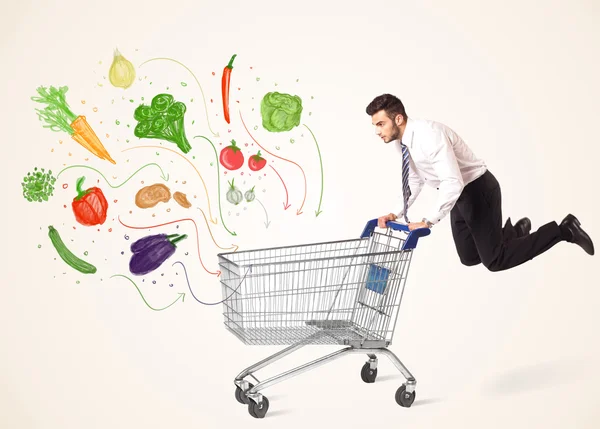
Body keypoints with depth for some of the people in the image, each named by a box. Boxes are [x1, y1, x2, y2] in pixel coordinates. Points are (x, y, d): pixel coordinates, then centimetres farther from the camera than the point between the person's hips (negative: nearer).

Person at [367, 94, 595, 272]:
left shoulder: (429, 135, -32)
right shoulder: (400, 141, -3)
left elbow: (453, 183, -38)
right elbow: (415, 180, 10)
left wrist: (427, 222, -37)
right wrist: (396, 213, -1)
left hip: (478, 189, -8)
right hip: (459, 195, 9)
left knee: (494, 260, -5)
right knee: (469, 258, 16)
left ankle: (563, 230, 7)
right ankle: (515, 230, 36)